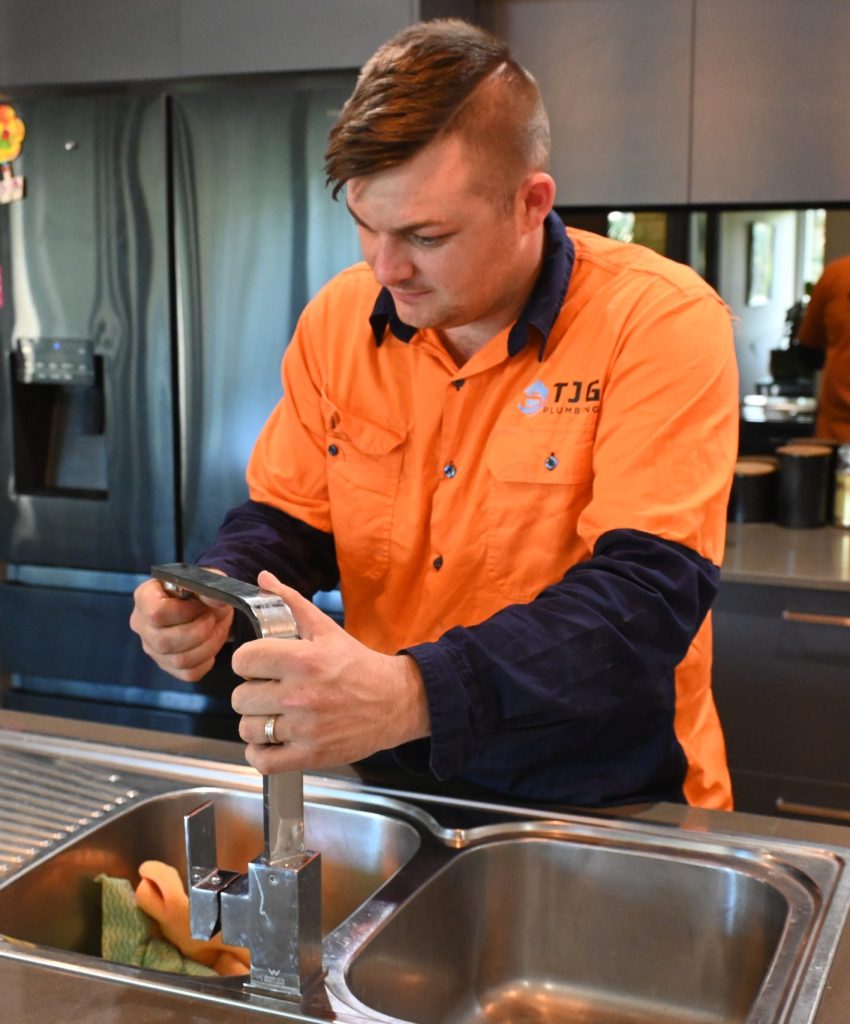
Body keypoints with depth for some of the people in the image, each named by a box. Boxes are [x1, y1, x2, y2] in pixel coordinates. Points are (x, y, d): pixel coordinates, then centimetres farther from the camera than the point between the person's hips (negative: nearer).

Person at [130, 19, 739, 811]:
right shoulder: (338, 317, 1)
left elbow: (646, 595, -24)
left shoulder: (660, 323, -15)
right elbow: (286, 519, 10)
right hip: (397, 784, 4)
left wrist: (414, 693, -36)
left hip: (610, 804, -3)